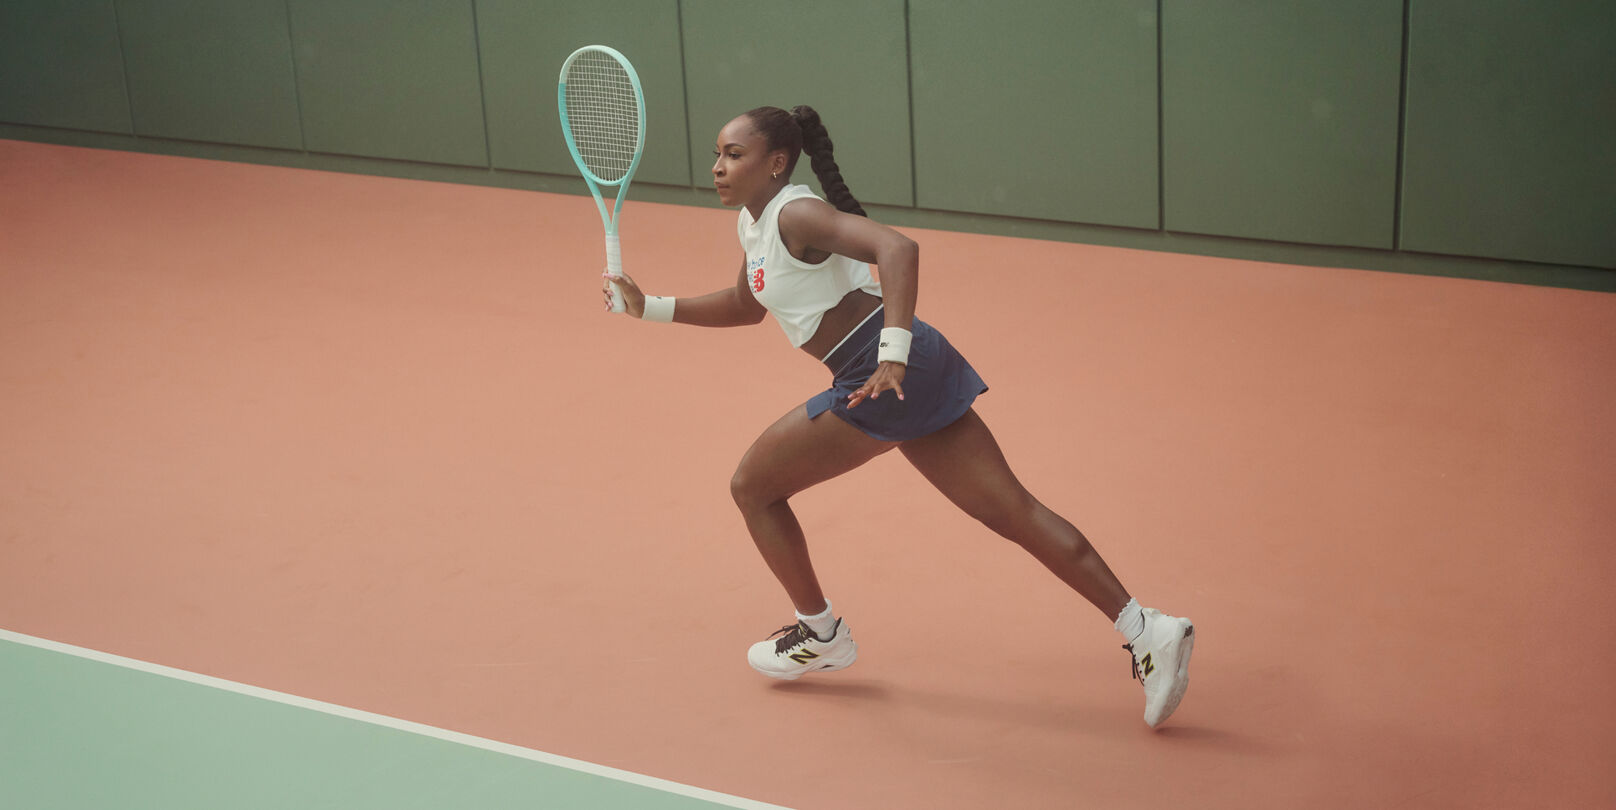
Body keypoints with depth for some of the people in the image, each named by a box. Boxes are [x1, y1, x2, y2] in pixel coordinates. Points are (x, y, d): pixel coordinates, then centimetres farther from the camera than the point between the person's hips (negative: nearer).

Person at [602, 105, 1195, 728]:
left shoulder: (795, 214, -10)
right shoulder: (752, 222, 19)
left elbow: (898, 248, -25)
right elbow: (746, 304, 37)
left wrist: (893, 352, -35)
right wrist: (649, 306, 29)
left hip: (882, 376, -9)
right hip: (912, 376, 9)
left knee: (753, 486, 8)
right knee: (1013, 511, 5)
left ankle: (821, 635, 24)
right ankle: (1146, 631, 1)